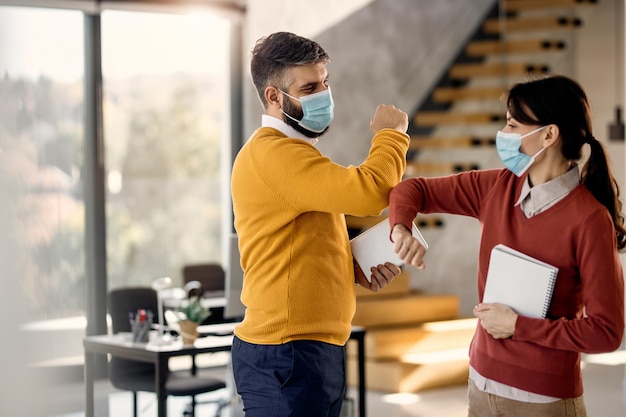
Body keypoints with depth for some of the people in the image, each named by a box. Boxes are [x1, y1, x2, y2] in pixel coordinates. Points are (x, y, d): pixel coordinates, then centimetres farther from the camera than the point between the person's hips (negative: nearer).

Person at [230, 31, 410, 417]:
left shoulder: (294, 153, 17)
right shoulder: (274, 153, -18)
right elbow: (370, 193, -27)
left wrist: (355, 267, 4)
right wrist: (391, 134, -9)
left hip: (315, 348, 10)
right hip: (288, 355, -10)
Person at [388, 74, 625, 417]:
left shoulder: (589, 219, -18)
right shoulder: (496, 188, -1)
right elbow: (414, 189, 7)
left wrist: (518, 326, -18)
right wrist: (400, 228, -14)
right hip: (482, 384, 6)